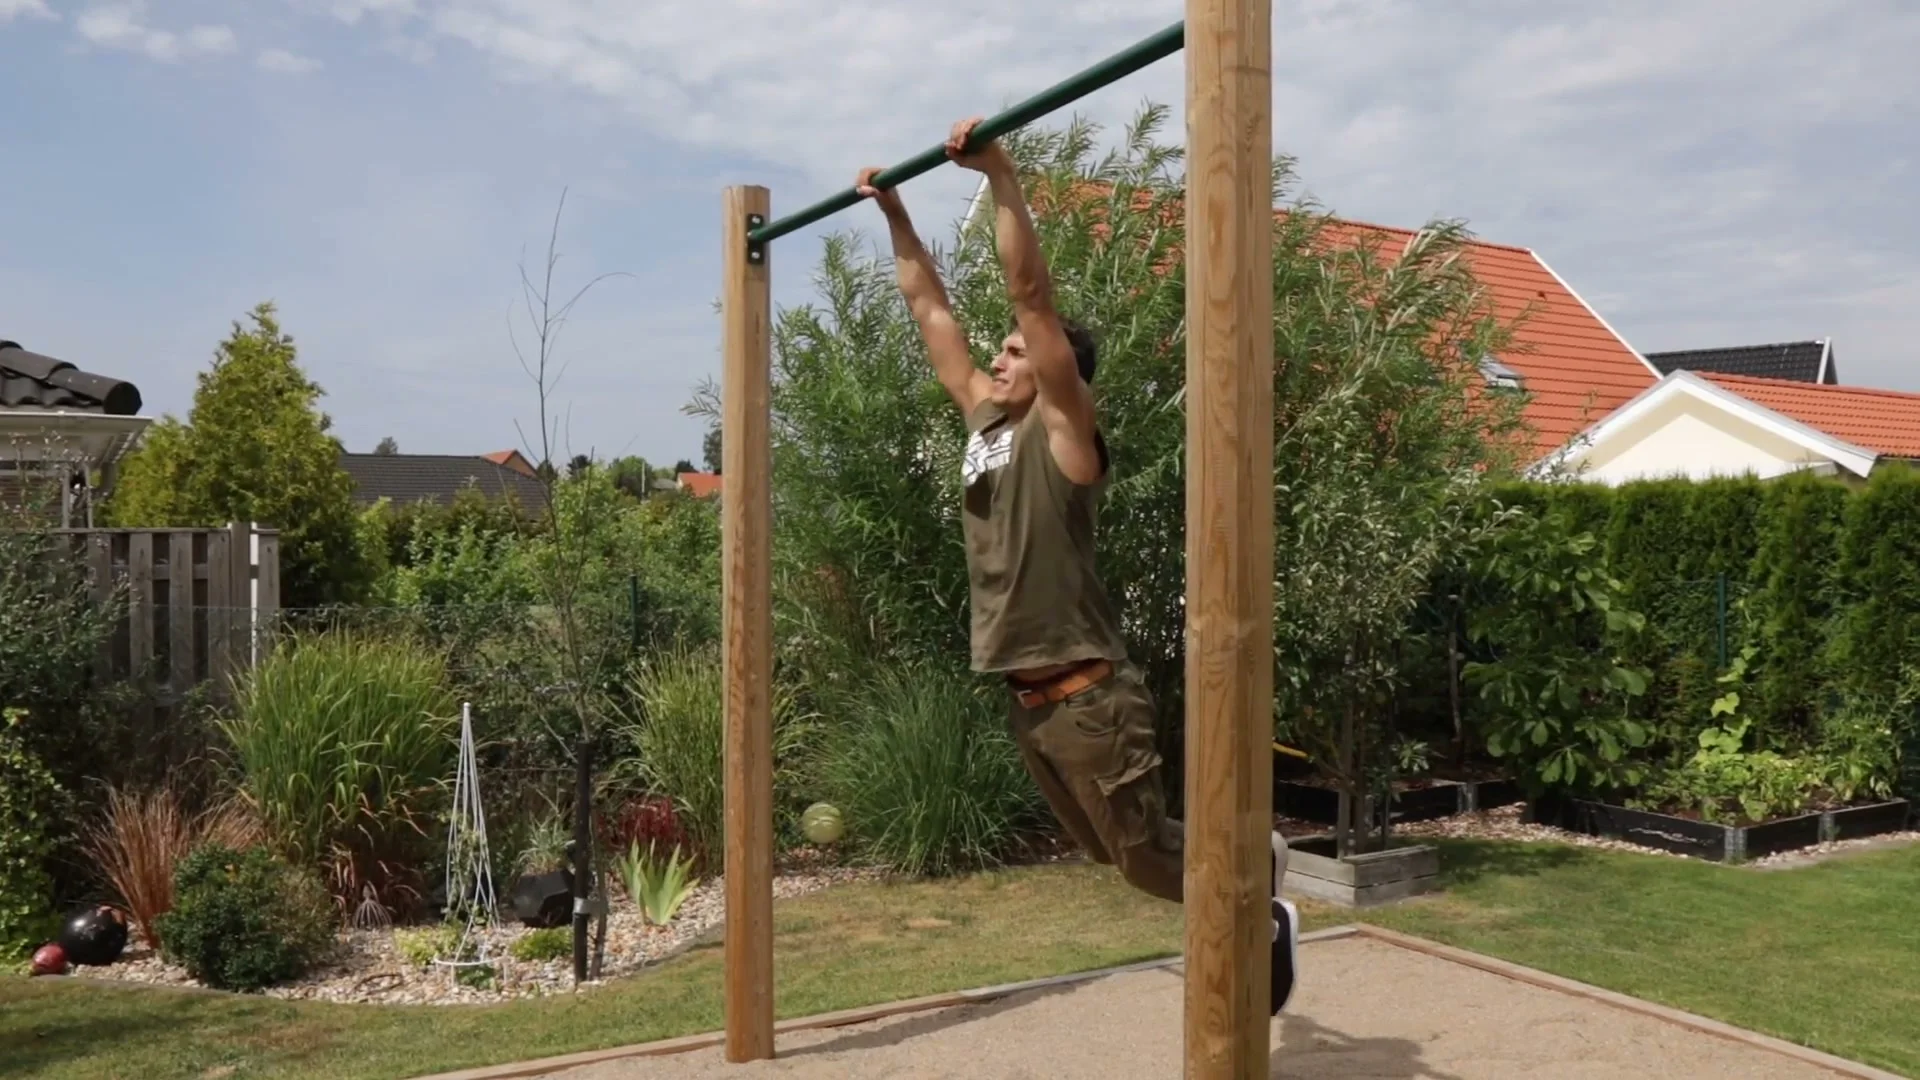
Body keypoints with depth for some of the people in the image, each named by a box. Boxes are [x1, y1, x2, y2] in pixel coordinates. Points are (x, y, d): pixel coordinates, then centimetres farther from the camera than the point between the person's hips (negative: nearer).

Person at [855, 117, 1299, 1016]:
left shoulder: (1060, 430, -10)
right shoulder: (985, 418, 10)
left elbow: (1031, 291, -19)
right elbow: (930, 309, 16)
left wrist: (1000, 174, -23)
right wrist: (893, 213, 16)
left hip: (1083, 691, -8)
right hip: (1022, 693, 8)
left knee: (1146, 858, 4)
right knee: (1118, 851, 20)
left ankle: (1265, 918, 28)